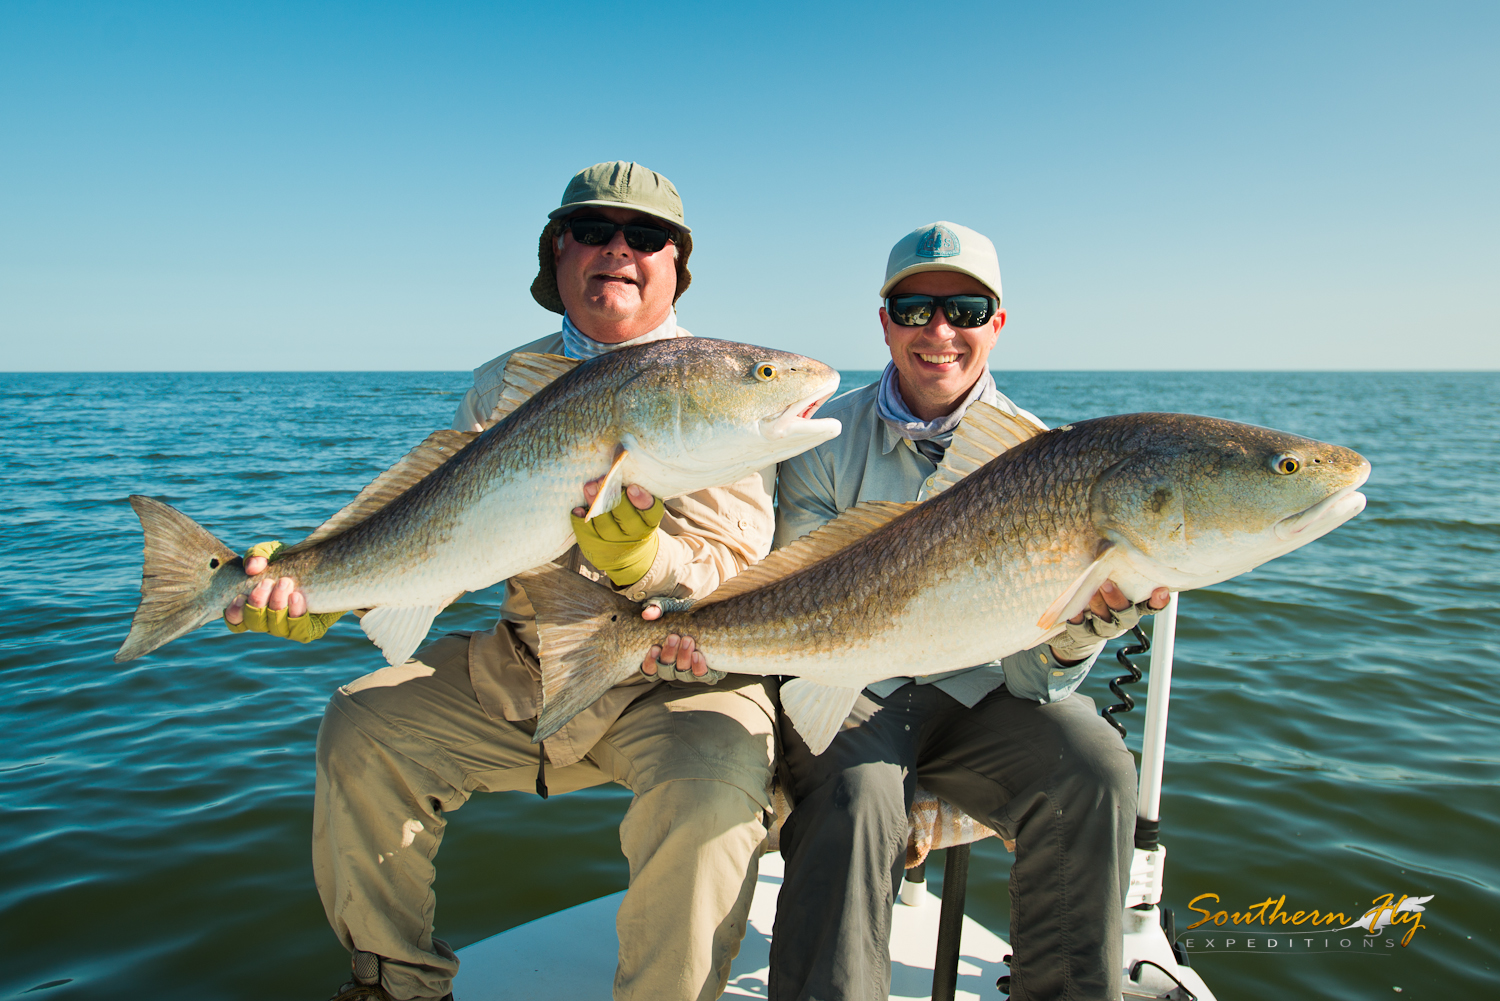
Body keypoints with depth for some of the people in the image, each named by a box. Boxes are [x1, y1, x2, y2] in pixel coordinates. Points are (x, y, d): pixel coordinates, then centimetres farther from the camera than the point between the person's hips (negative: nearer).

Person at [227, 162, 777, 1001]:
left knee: (707, 792, -31)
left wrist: (638, 558, -35)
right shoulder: (503, 387, 8)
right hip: (521, 667, 5)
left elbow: (736, 579, -14)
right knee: (362, 728, -5)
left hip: (679, 678, -4)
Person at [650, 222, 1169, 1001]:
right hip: (852, 687, -1)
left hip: (977, 694, 2)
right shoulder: (826, 444, -5)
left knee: (1095, 769, -23)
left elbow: (1032, 677, -8)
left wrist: (1087, 620, -31)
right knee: (853, 797, -31)